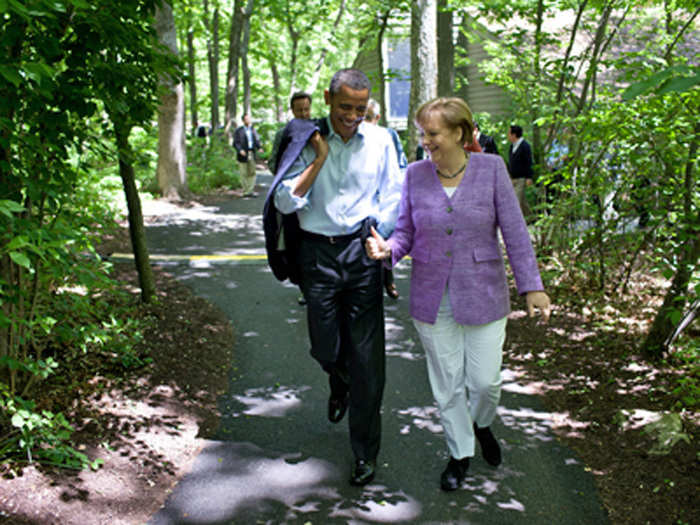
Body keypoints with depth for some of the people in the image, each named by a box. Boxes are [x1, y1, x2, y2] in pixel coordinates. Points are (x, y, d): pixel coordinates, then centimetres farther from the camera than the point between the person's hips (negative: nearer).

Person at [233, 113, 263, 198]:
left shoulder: (252, 129, 12)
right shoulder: (238, 130, -2)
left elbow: (256, 140, 13)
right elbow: (236, 143, -5)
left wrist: (259, 148, -6)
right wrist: (240, 150, -23)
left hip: (252, 154, 5)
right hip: (243, 154, -5)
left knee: (252, 173, 4)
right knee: (244, 174, 0)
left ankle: (250, 191, 10)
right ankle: (245, 191, 7)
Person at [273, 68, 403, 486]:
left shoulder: (380, 141, 4)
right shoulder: (305, 143, 0)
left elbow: (393, 197, 9)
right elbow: (285, 203, -7)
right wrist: (319, 159, -13)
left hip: (363, 250, 0)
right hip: (318, 251, 1)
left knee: (367, 357, 1)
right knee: (325, 348, 8)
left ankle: (366, 451, 15)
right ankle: (340, 382, 48)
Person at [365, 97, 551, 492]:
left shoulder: (491, 168, -8)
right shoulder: (416, 174, -3)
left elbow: (514, 231, -6)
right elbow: (406, 232, 2)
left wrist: (532, 286, -8)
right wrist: (387, 249, -20)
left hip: (482, 295, -1)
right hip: (432, 297, 2)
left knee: (485, 380, 5)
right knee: (448, 381, 11)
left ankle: (482, 424, 40)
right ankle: (460, 453, 32)